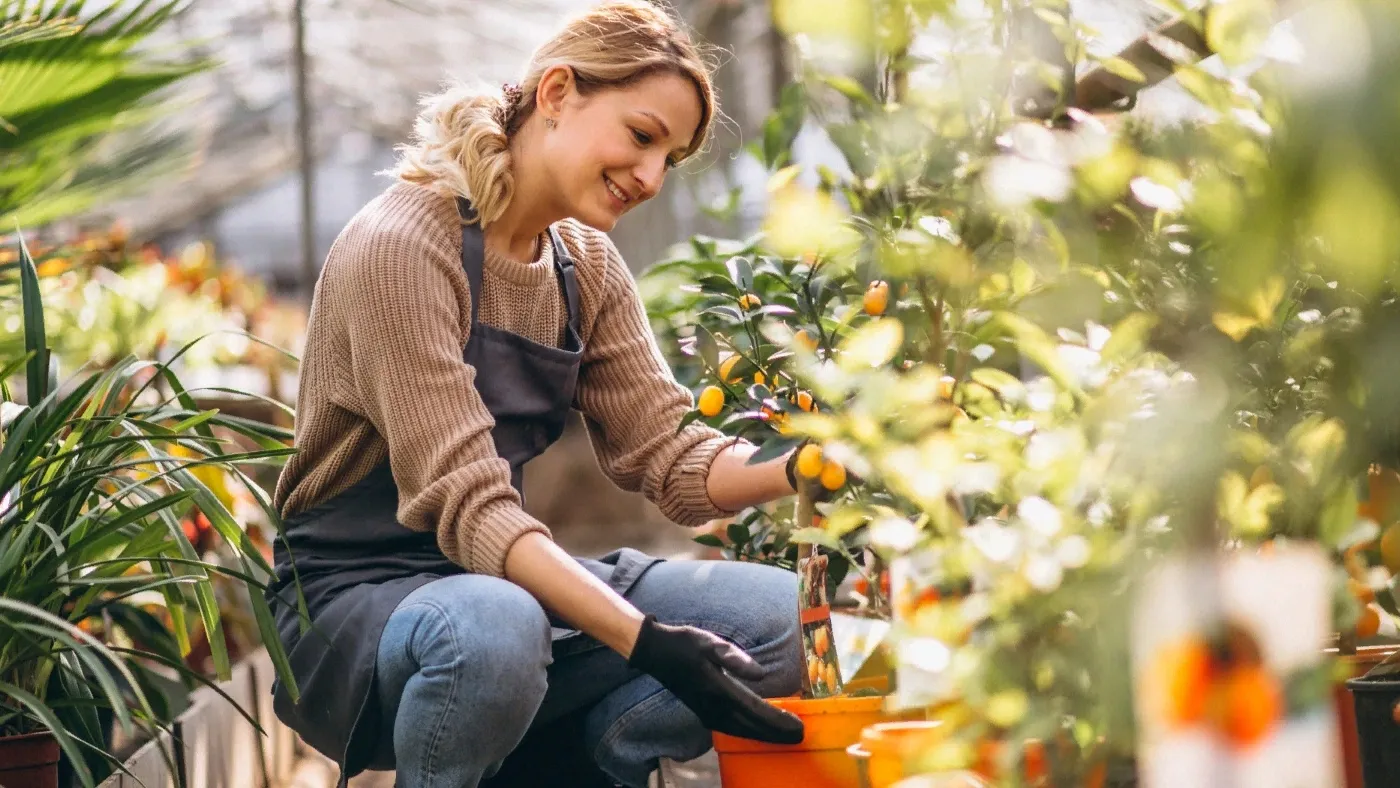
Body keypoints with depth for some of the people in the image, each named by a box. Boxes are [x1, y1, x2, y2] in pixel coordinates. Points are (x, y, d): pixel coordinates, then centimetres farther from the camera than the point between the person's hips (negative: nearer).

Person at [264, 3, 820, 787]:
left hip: (505, 575, 7)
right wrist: (648, 642, -35)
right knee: (494, 629, -41)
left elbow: (664, 451, 0)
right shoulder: (402, 246, -18)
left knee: (787, 617, -11)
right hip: (353, 598, -7)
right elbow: (465, 501, -25)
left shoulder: (587, 266, 7)